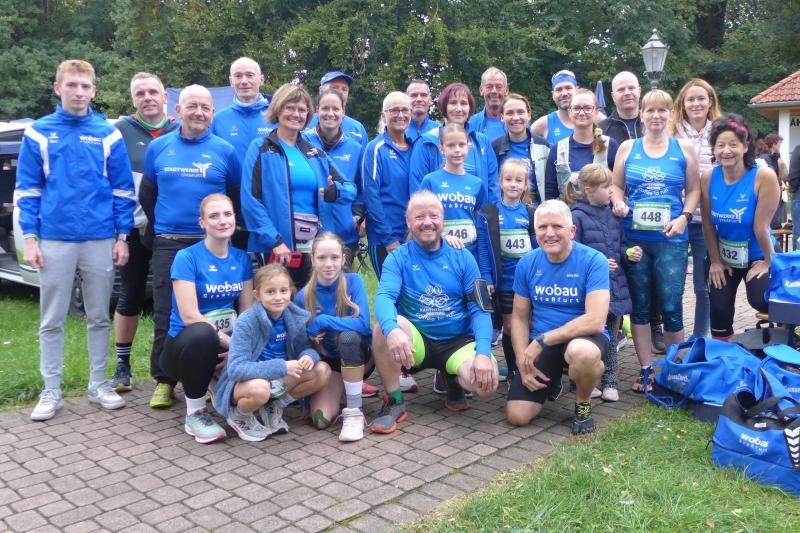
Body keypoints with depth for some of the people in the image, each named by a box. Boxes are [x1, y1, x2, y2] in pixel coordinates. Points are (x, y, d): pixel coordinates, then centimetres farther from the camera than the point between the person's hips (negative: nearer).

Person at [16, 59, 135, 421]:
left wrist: (122, 237, -1)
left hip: (101, 241, 1)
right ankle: (51, 391, 18)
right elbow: (27, 190, 3)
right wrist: (29, 237, -5)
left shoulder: (108, 135, 4)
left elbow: (122, 190, 5)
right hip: (54, 240, 0)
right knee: (52, 321, 7)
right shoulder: (38, 133, 3)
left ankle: (98, 385, 23)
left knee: (98, 317, 10)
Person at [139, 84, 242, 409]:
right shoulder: (158, 148, 6)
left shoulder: (225, 151, 2)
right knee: (166, 316, 3)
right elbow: (146, 194, 17)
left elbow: (237, 197, 10)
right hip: (168, 245, 1)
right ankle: (164, 381, 15)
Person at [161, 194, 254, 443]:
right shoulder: (187, 257, -12)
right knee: (201, 333, -39)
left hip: (228, 343, 4)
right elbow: (189, 316, -20)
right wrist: (231, 342, -25)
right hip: (185, 345, -4)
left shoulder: (242, 258, 3)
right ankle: (195, 413, -16)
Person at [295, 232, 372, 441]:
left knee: (348, 336, -37)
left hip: (356, 353, -1)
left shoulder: (354, 282, -15)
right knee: (320, 419, -20)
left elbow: (362, 323, -29)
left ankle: (355, 411, -22)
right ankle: (341, 390, 15)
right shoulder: (303, 296, -9)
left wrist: (322, 321, -28)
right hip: (327, 359, 2)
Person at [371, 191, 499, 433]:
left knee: (487, 382, -29)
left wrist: (483, 353, -21)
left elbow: (479, 308, -4)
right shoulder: (398, 259, -3)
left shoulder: (462, 257, 1)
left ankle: (455, 381, 10)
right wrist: (392, 330, -45)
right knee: (383, 326, -32)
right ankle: (394, 403, -12)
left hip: (459, 342, 1)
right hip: (416, 342, 0)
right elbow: (384, 297, -21)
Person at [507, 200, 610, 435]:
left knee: (581, 352, -42)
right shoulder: (527, 263, -2)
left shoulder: (593, 261, -15)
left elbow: (595, 321, -25)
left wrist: (541, 341, -22)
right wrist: (523, 364, -7)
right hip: (540, 344, 4)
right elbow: (519, 318, 6)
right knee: (517, 416, -8)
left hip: (583, 337, -4)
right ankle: (551, 382, 25)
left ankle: (583, 405, -6)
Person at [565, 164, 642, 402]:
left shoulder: (612, 215, 9)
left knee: (611, 338, 14)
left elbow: (620, 246, 17)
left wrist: (629, 254, -3)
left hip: (615, 285, 6)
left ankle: (610, 381, 25)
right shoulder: (577, 217, -10)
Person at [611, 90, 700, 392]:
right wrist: (619, 204, -10)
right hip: (634, 238, 1)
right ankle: (645, 371, 18)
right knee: (640, 306, 7)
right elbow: (616, 186, 11)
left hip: (671, 240, -1)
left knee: (671, 306, -2)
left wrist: (684, 216, -7)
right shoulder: (628, 148, 8)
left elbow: (693, 190, 8)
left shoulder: (684, 149, 6)